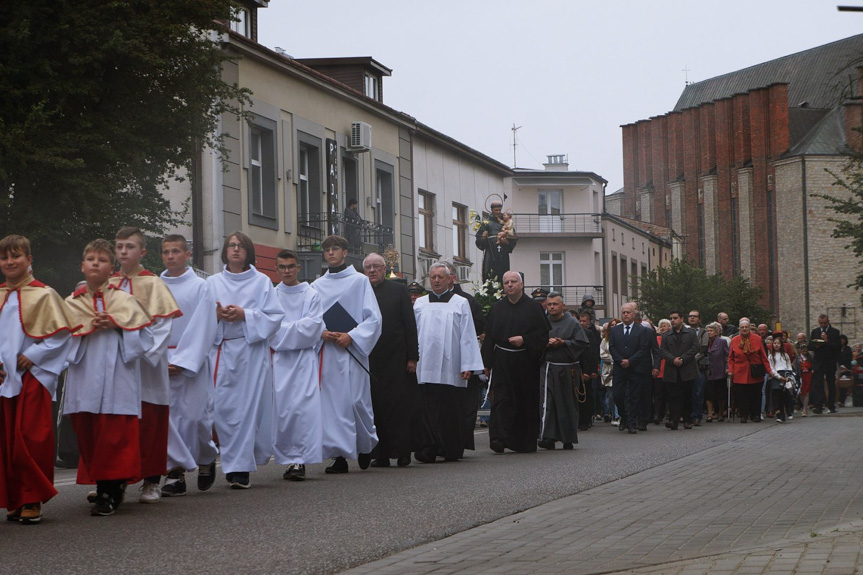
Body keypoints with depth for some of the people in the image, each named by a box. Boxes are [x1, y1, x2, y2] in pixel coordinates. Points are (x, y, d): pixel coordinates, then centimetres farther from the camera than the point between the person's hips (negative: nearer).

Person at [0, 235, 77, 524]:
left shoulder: (43, 294, -3)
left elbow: (61, 333, -7)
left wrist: (33, 355, -12)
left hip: (32, 377, -5)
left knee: (31, 440, -6)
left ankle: (32, 500, 1)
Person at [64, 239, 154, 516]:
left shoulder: (125, 300, 7)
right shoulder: (72, 303, 12)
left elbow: (144, 338, 2)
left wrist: (116, 325, -10)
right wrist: (88, 329, -9)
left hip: (117, 377, -3)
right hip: (84, 377, 3)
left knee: (114, 435, -9)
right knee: (87, 433, 1)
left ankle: (110, 489, -4)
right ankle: (104, 488, 12)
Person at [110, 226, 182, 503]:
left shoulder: (153, 284, 1)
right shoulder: (108, 284, 11)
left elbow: (161, 325, -5)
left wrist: (142, 353, -16)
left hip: (146, 366, -3)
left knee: (149, 424, -3)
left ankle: (151, 482, 6)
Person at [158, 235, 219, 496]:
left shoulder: (200, 287, 0)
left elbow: (202, 329, -5)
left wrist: (182, 362, -11)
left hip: (191, 362, -3)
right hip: (160, 361, 3)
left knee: (194, 415, -4)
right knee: (163, 415, -7)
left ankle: (206, 459, 23)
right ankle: (176, 471, -3)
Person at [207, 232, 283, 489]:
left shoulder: (261, 282, 8)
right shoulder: (212, 283, 14)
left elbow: (275, 316, 0)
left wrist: (244, 315, -12)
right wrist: (217, 315, -11)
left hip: (253, 350, -2)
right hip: (223, 350, 2)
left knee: (249, 407, -7)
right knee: (224, 407, -6)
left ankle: (240, 467, -5)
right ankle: (237, 464, 3)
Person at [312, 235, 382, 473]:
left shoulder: (359, 281, 4)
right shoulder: (318, 285, 13)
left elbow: (373, 317, -1)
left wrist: (351, 336, -13)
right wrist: (321, 333, -7)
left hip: (352, 350, -3)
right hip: (326, 352, 3)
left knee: (356, 400, -3)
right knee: (332, 402, -3)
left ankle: (365, 446, 20)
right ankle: (339, 455, -2)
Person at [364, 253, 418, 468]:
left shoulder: (398, 290, 6)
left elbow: (410, 325, 3)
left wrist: (412, 357, -2)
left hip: (394, 359, -2)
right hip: (368, 359, 2)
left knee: (398, 407, -2)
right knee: (375, 407, 1)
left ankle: (402, 453, 2)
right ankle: (380, 455, 5)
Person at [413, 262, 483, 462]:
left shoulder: (460, 303, 6)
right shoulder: (420, 304, 13)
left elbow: (467, 336, 2)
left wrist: (468, 365, -5)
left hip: (450, 369, -2)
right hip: (425, 368, 2)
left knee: (451, 411, 1)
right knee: (427, 410, -5)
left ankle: (451, 450, 10)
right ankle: (427, 450, -5)